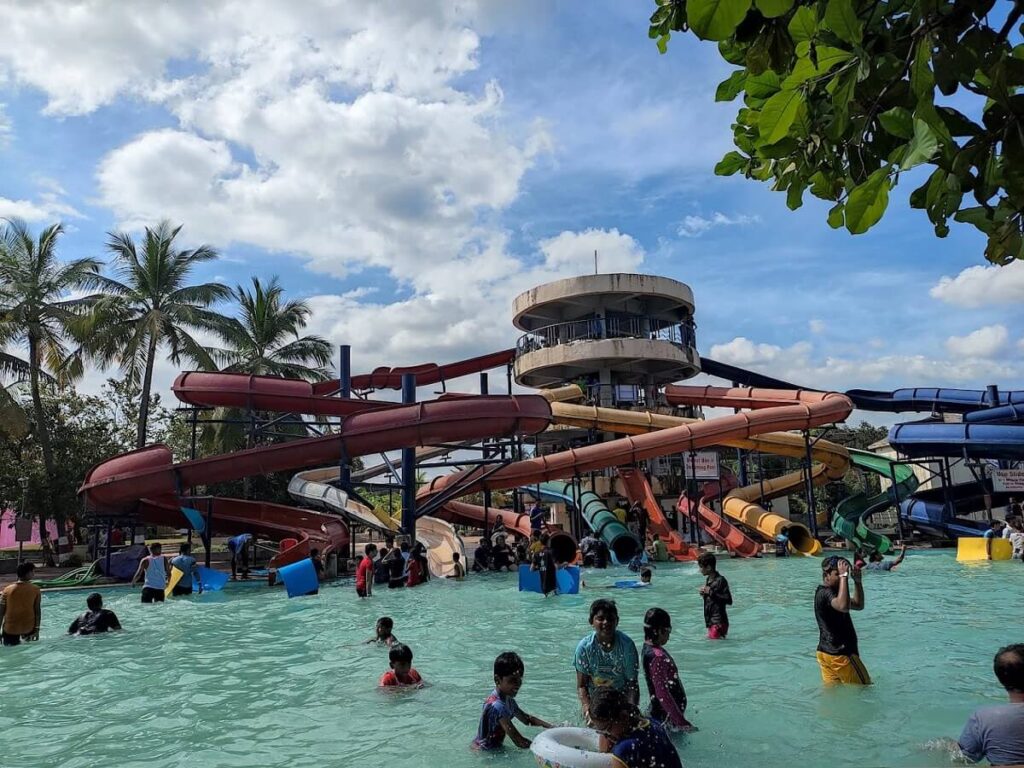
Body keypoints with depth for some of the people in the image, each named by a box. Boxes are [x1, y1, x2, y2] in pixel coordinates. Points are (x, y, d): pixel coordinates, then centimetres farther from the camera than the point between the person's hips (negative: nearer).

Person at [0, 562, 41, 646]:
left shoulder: (7, 589, -5)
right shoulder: (36, 590, -9)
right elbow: (37, 611, -7)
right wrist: (37, 629, 0)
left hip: (11, 628, 0)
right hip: (28, 628, 0)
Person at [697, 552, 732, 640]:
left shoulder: (720, 580, -15)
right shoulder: (708, 580, 10)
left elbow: (729, 600, -19)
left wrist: (711, 592, -20)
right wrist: (704, 593, 0)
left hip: (718, 622, -9)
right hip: (710, 621, 9)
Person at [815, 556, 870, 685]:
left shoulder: (831, 592, 16)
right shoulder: (825, 593, -19)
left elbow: (858, 605, 22)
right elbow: (843, 606, -40)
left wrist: (857, 581, 7)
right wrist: (843, 576, -35)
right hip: (840, 654, -10)